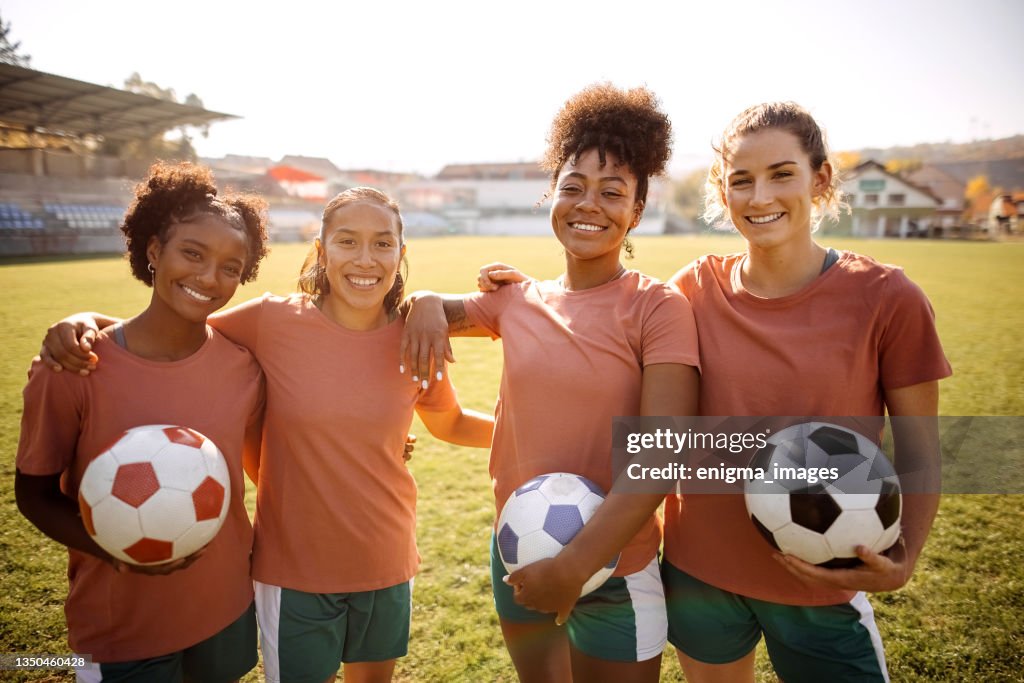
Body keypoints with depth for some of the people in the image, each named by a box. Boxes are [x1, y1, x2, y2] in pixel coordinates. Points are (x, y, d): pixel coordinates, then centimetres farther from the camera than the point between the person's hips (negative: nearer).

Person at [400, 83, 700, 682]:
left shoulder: (658, 307, -13)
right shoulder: (518, 301, -1)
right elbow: (439, 308, 14)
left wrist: (573, 566, -23)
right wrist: (425, 303, -10)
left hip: (615, 571, -4)